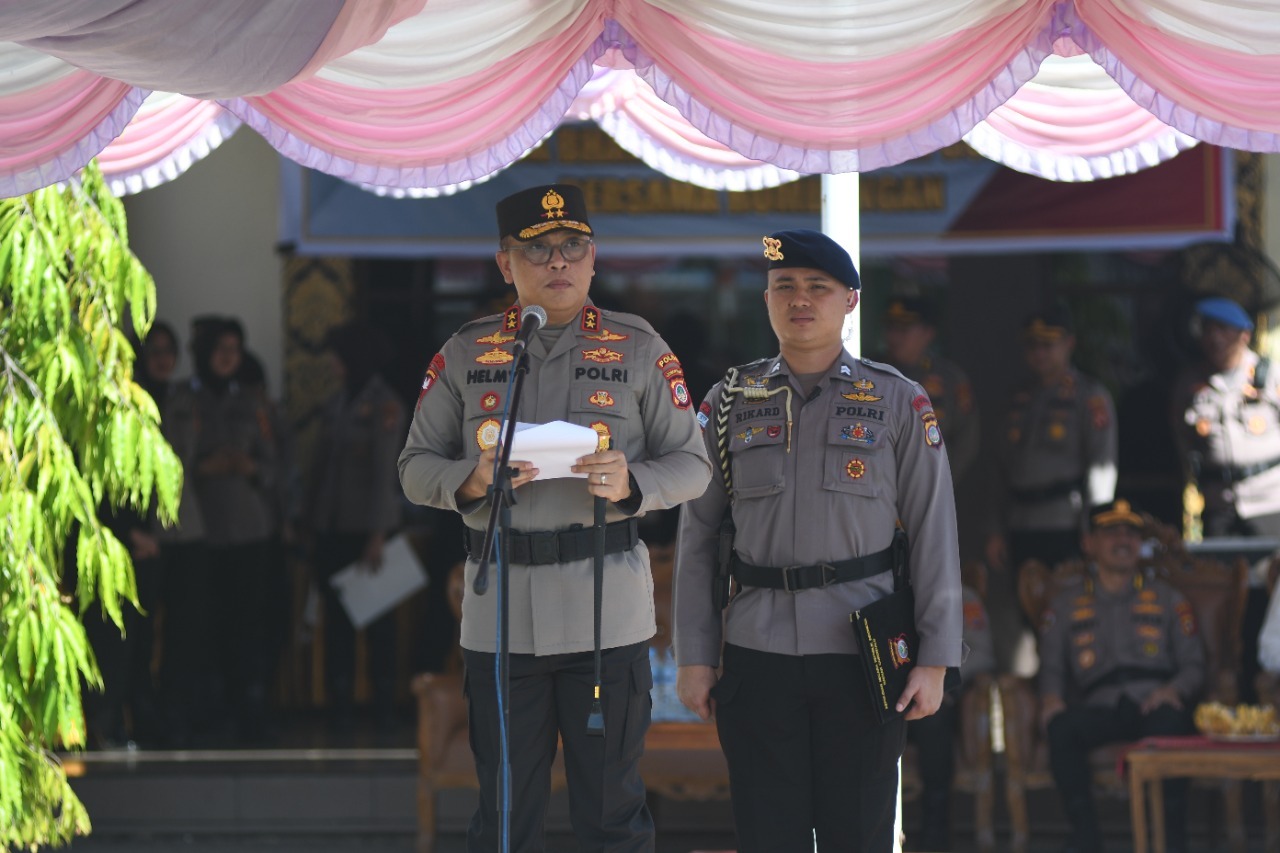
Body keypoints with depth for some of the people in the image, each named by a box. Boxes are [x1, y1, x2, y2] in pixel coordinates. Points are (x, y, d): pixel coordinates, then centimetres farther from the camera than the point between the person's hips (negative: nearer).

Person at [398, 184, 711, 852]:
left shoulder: (638, 348, 5)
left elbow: (692, 465, 7)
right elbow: (415, 468, 10)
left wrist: (631, 485, -14)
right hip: (500, 607, 1)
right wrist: (470, 480, -12)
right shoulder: (465, 353, 9)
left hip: (605, 612, -1)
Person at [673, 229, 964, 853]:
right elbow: (697, 536, 7)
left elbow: (933, 533, 0)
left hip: (862, 653, -1)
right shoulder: (731, 402, 6)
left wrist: (935, 659, -6)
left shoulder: (898, 402, 1)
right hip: (757, 654, 1)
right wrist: (693, 655, 2)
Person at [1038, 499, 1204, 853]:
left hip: (1155, 705, -1)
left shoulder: (1166, 598, 21)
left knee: (1168, 722, -39)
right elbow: (1051, 667, 15)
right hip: (1100, 710, 1)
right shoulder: (1066, 605, 22)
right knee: (1062, 728, -34)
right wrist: (1051, 699, -9)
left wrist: (1173, 690, -9)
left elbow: (1194, 664, 15)